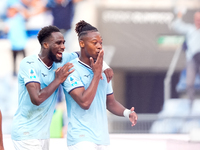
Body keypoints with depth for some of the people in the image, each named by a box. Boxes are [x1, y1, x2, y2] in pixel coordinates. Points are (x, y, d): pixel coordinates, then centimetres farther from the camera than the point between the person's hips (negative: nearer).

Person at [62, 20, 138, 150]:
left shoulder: (104, 70, 14)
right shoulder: (72, 70, -9)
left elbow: (110, 102, 21)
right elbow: (84, 102, -19)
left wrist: (127, 112, 0)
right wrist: (97, 74, -14)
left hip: (103, 139, 7)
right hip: (82, 139, -7)